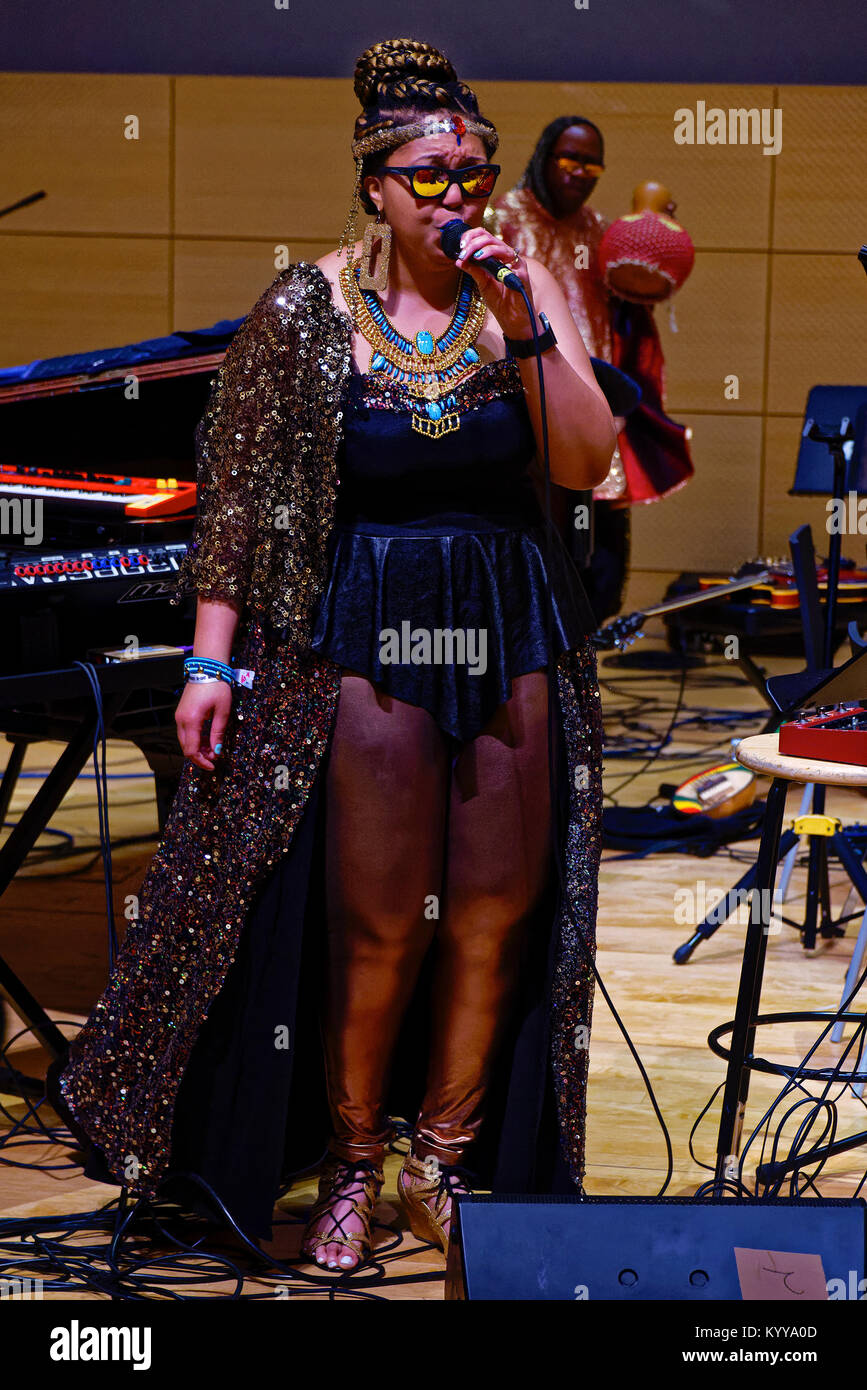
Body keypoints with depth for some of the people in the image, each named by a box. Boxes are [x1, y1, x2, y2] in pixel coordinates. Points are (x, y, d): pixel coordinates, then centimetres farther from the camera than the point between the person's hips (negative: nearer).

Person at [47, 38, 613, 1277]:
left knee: (499, 909, 5)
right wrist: (213, 659, -6)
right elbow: (241, 498, -2)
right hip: (366, 630, -3)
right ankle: (350, 1165, 18)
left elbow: (589, 465, -6)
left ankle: (446, 1160, 22)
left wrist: (520, 326, -16)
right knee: (380, 921, -2)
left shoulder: (524, 291, 2)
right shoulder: (309, 311, -4)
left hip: (511, 628, 3)